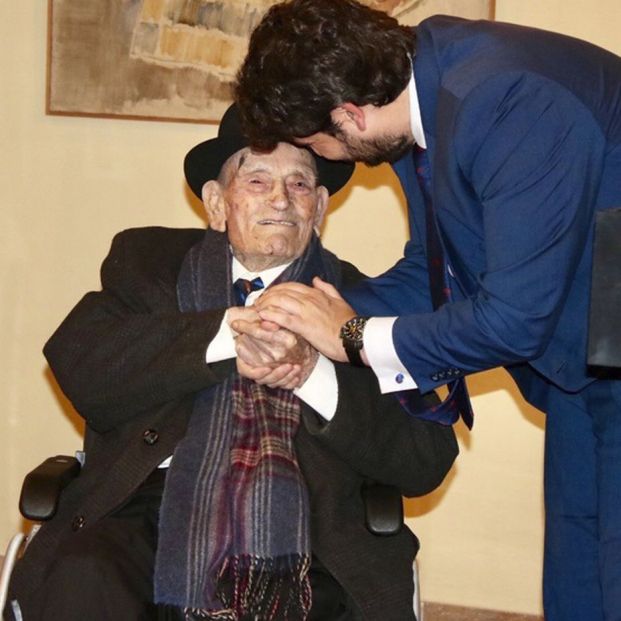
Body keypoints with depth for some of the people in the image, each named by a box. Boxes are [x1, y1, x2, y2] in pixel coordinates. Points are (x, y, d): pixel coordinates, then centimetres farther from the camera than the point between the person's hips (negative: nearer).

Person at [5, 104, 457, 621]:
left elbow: (427, 461, 5)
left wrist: (312, 372, -9)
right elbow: (78, 366, -2)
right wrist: (225, 334, -13)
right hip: (152, 506, 0)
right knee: (77, 580, -32)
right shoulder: (147, 261, 18)